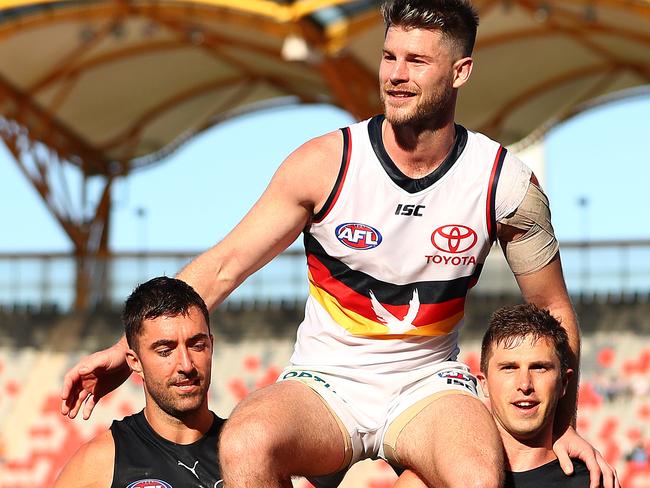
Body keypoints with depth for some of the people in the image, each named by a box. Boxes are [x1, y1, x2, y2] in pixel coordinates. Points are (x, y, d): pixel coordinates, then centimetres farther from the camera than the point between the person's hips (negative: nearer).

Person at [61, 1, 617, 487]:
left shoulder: (503, 183, -5)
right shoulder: (326, 163, -8)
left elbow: (553, 309, 9)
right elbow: (224, 266, -3)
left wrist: (563, 426, 4)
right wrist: (125, 351, -9)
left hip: (429, 385, 0)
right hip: (323, 384, 0)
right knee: (246, 443, -35)